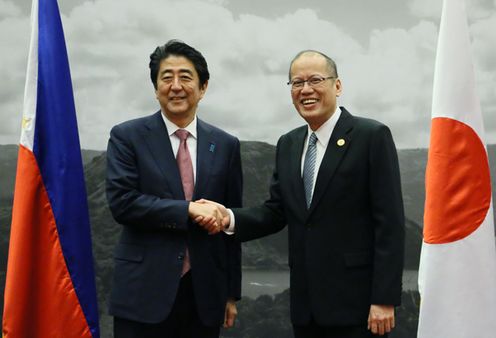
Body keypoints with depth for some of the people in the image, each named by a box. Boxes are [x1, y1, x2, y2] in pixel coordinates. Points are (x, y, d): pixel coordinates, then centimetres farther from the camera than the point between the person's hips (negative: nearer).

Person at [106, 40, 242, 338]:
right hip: (144, 292, -2)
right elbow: (121, 202, -12)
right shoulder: (127, 137, -1)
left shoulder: (226, 145, 6)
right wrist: (189, 209, -17)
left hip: (205, 294, 3)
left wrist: (232, 293, 9)